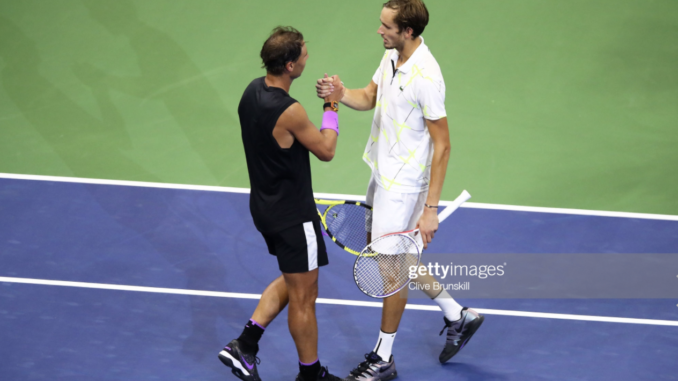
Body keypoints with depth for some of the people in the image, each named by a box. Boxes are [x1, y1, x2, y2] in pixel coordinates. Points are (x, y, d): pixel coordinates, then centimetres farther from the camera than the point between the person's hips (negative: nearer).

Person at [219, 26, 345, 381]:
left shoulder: (253, 90, -1)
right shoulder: (289, 112, -28)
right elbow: (326, 150, -13)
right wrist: (331, 107, -2)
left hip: (265, 203, 9)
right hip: (293, 216, -9)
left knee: (292, 281, 25)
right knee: (303, 297, 8)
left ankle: (244, 345, 19)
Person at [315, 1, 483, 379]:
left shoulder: (425, 78, -27)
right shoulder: (393, 56, -1)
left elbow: (442, 145, -23)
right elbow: (369, 97, 14)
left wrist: (430, 210, -22)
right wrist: (341, 93, -10)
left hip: (403, 185, -10)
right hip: (383, 174, 10)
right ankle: (457, 315, 33)